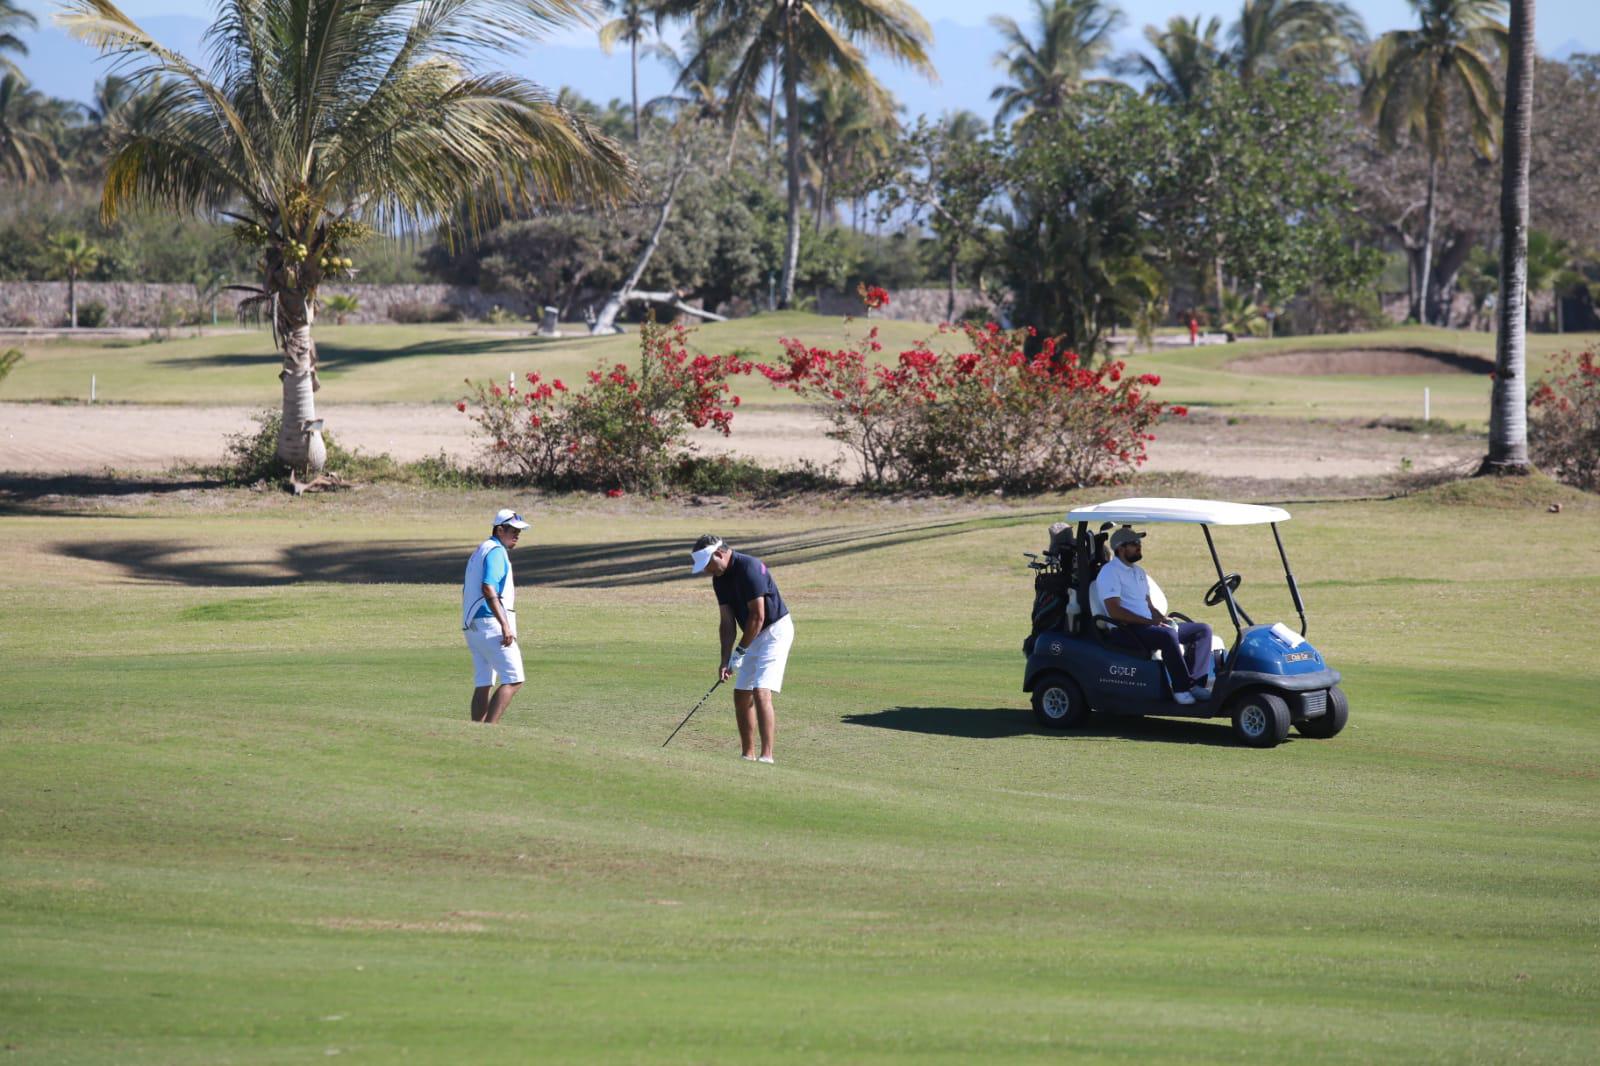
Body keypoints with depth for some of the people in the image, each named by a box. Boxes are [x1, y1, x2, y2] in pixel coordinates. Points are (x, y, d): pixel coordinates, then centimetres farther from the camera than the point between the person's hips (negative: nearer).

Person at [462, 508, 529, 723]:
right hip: (491, 623, -10)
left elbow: (467, 590, 25)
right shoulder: (496, 551, -10)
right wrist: (505, 625, -27)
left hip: (472, 625, 10)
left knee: (483, 684, 10)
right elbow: (488, 588, -22)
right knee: (513, 680, -12)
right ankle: (488, 729, -21)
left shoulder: (480, 551, 22)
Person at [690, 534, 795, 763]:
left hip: (775, 630, -9)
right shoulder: (720, 578, 4)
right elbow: (728, 622, 6)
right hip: (755, 636, 9)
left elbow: (757, 617, -22)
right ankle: (747, 755, 16)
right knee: (741, 695, 8)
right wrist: (725, 659, -3)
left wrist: (740, 651, -15)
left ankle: (766, 756, -21)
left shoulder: (749, 568, -23)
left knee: (761, 693, -19)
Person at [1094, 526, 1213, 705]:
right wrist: (1150, 622, -20)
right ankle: (1181, 688, -30)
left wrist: (1164, 619, 2)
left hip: (1148, 625, 9)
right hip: (1125, 630, -9)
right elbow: (1114, 611, -16)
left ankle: (1195, 684, -14)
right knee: (1167, 636, -37)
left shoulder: (1139, 572, 24)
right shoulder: (1109, 572, -6)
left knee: (1202, 630, -2)